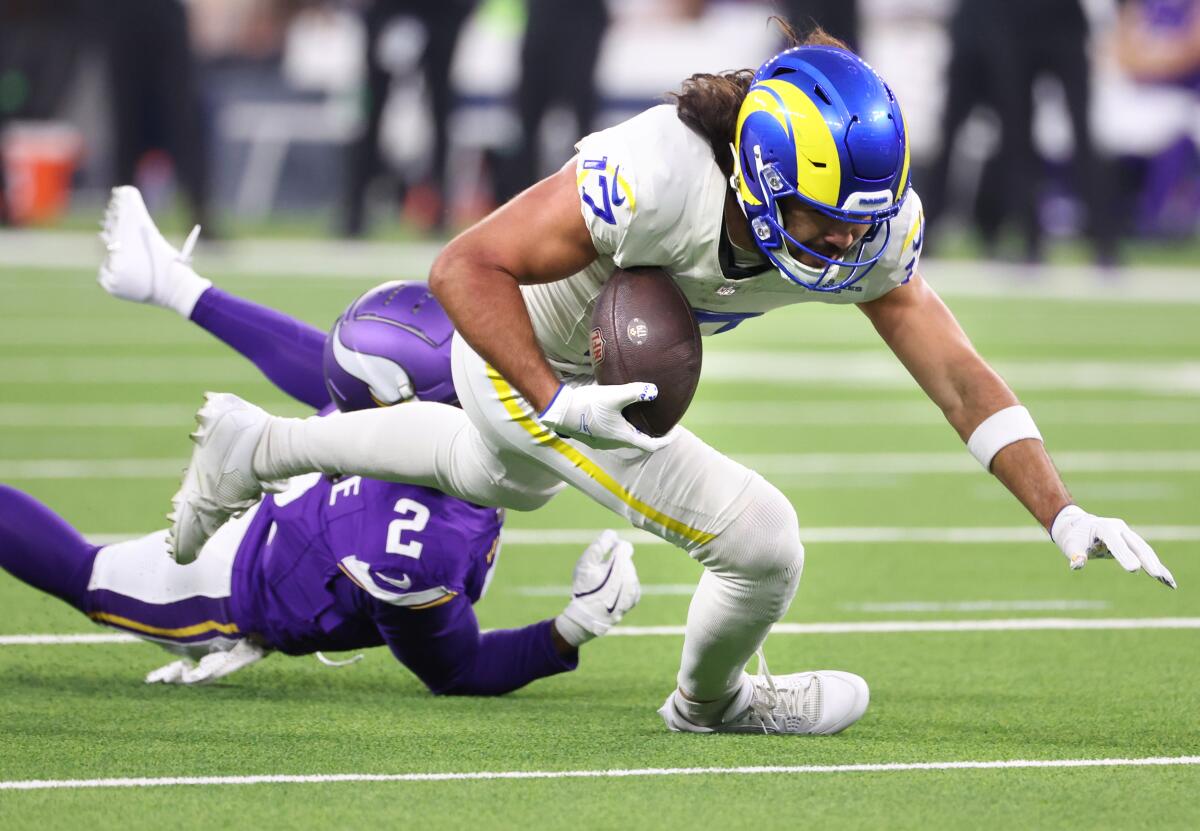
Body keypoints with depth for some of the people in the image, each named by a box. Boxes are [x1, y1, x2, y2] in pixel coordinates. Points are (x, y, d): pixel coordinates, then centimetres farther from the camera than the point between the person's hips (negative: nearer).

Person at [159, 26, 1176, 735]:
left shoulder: (872, 229, -22)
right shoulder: (657, 176, -42)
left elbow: (962, 380, -19)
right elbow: (465, 267, -35)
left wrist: (1063, 516, -29)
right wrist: (558, 404, -45)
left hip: (616, 360, 7)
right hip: (524, 360, -7)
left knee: (503, 476, 39)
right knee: (761, 543, -12)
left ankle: (255, 445, 55)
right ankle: (711, 704, 21)